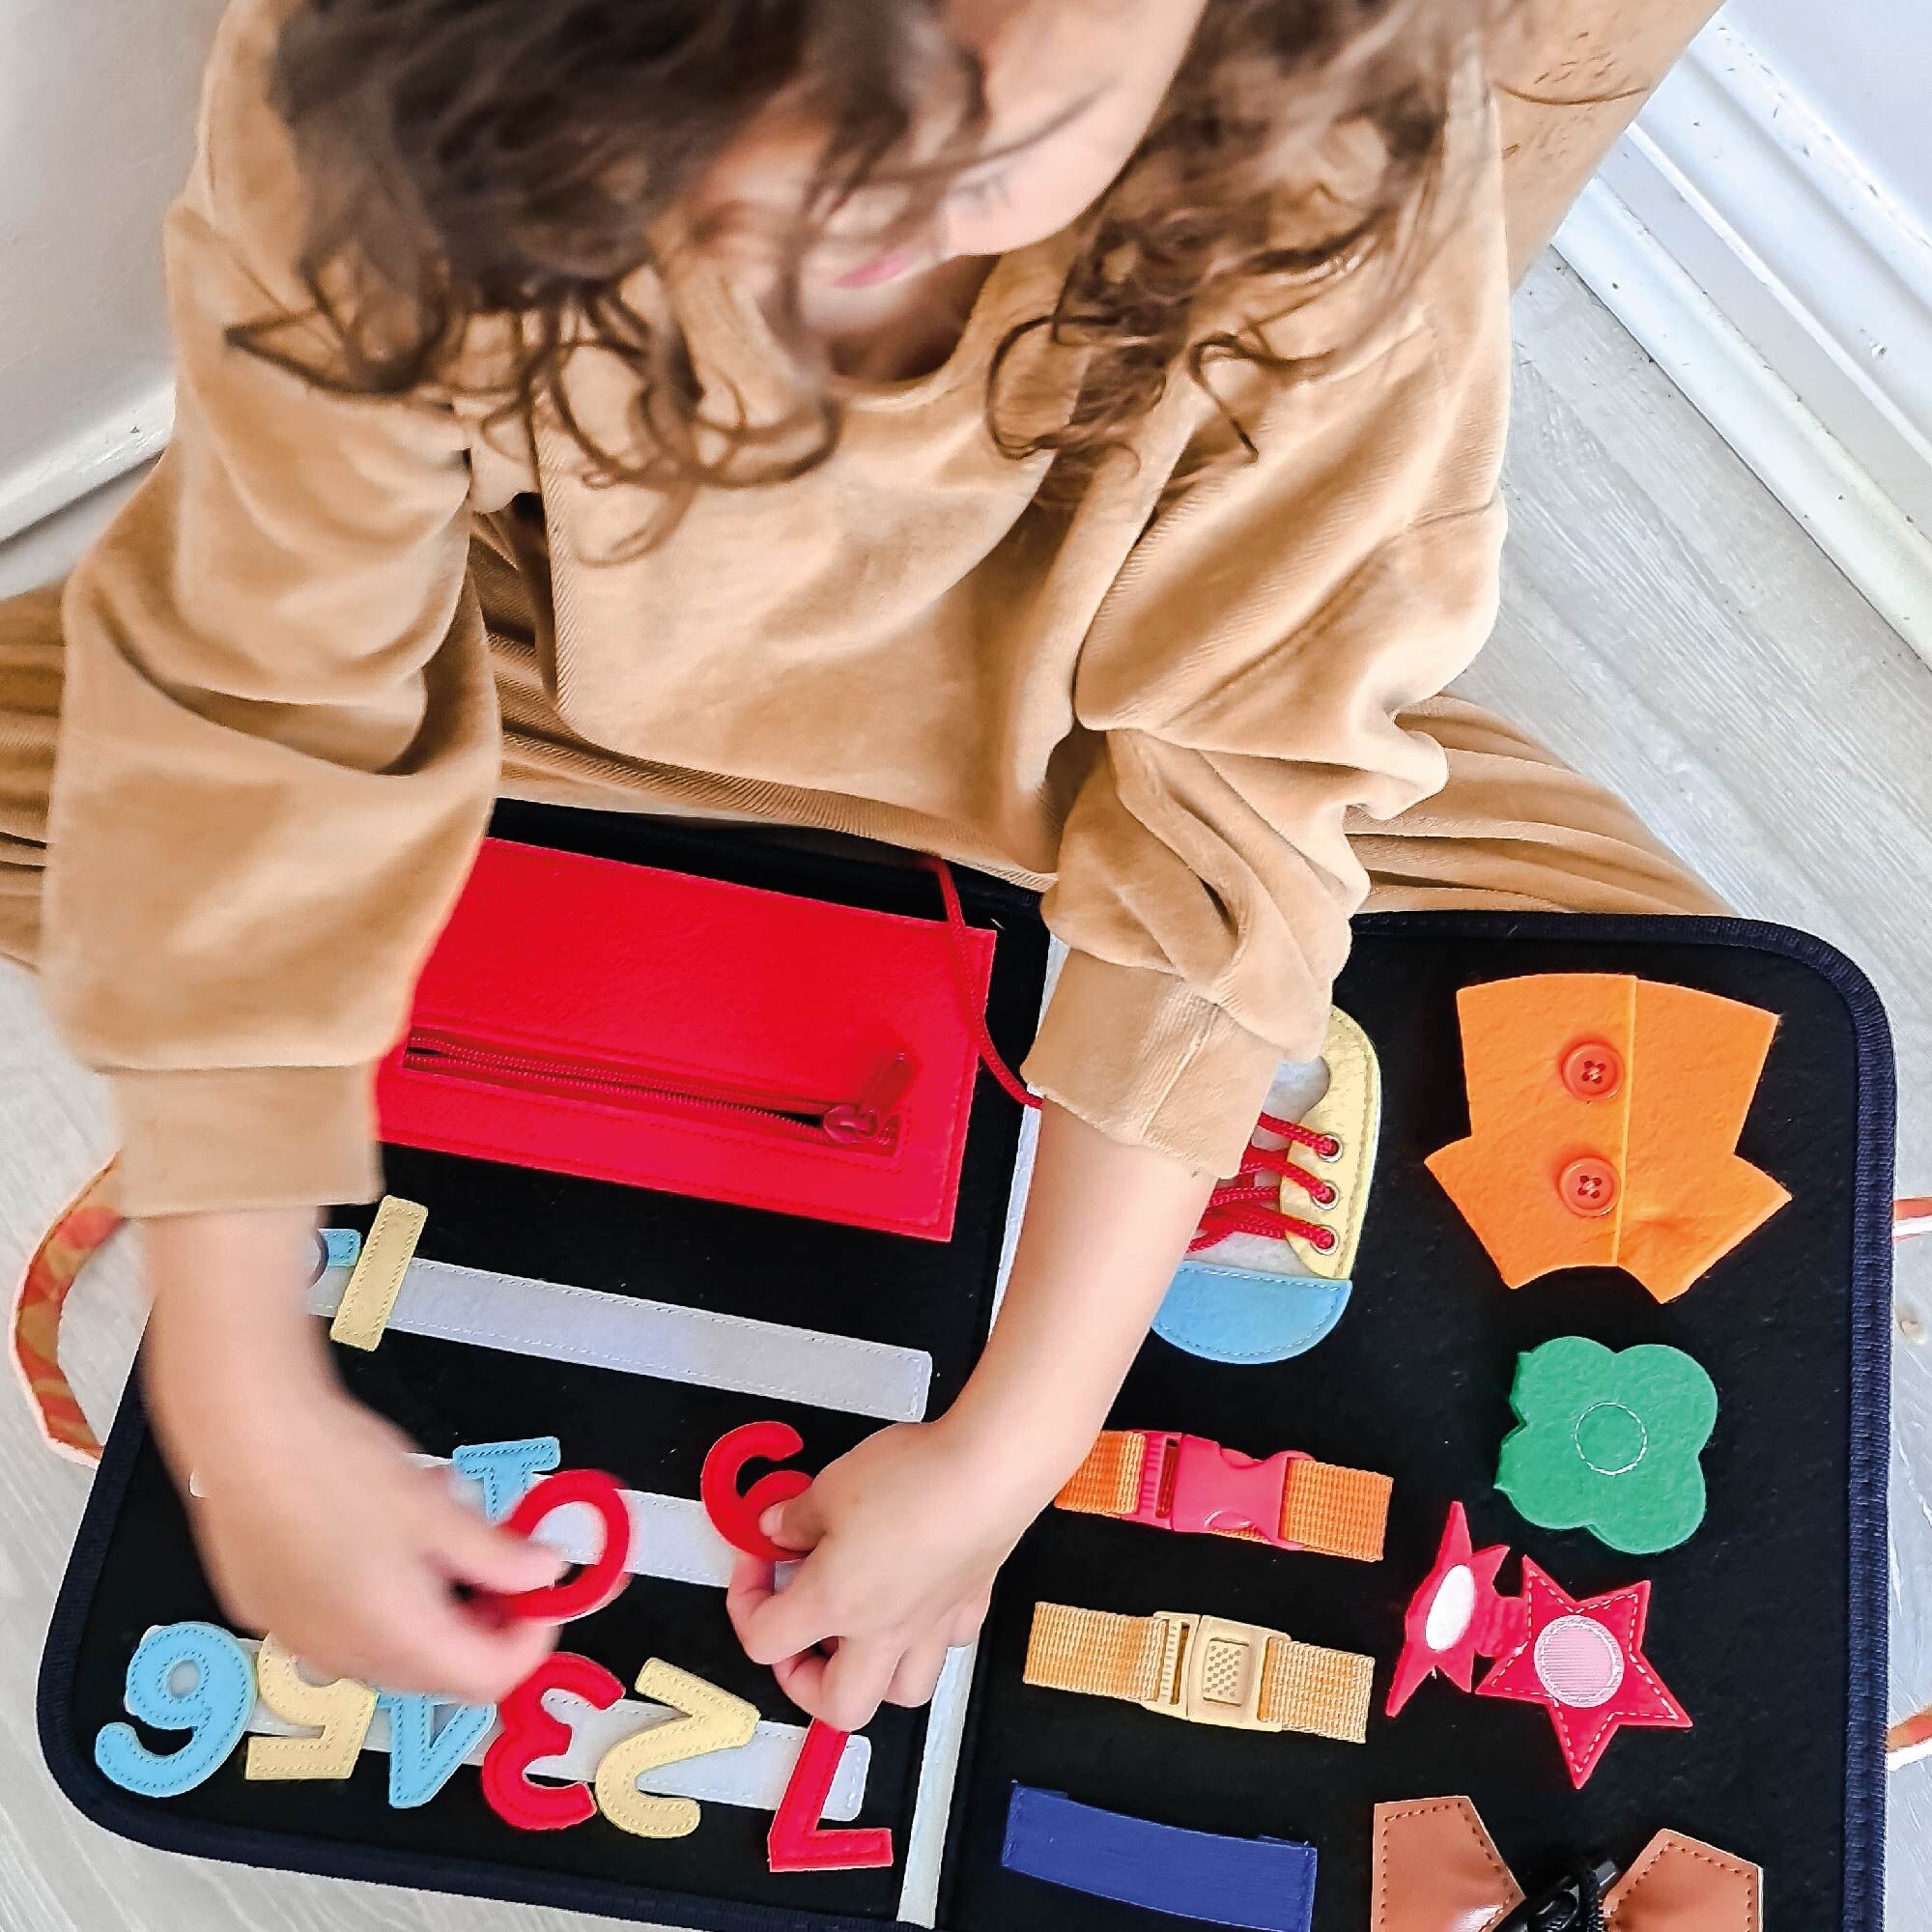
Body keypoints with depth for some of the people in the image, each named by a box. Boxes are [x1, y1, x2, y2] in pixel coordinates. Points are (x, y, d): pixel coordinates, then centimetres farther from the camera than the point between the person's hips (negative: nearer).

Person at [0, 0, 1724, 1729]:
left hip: (1054, 722, 0)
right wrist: (239, 1396, -28)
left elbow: (1237, 800, -29)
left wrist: (1009, 1445, -29)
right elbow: (260, 699, -26)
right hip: (552, 662, 1)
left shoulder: (1341, 160, -33)